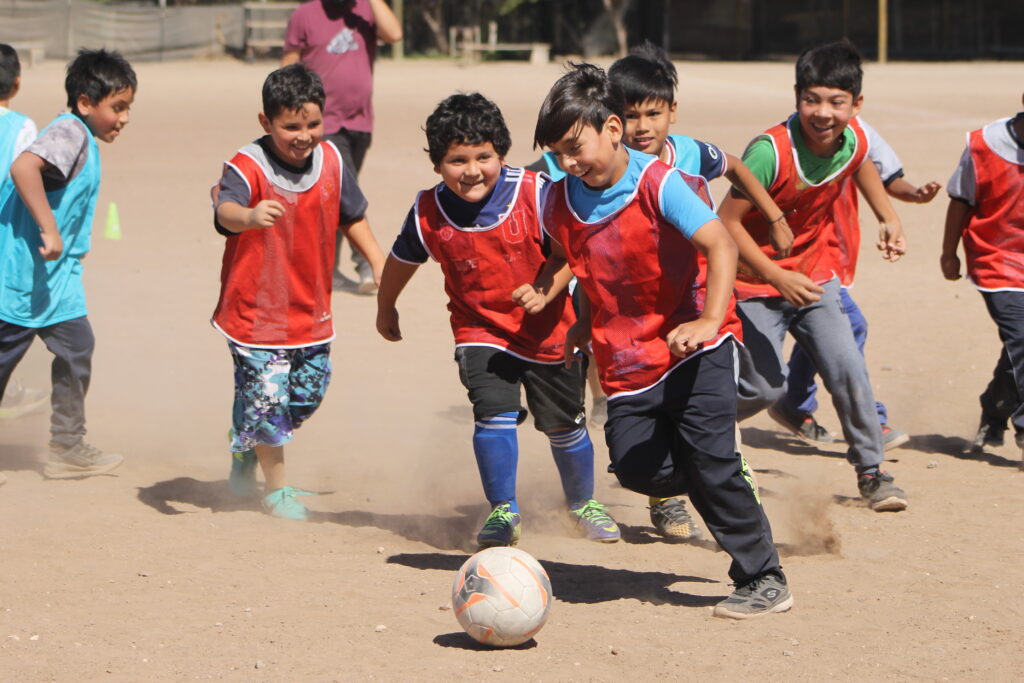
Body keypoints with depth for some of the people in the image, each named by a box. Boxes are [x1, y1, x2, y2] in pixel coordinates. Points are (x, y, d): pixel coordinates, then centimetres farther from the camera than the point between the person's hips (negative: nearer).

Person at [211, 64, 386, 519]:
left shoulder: (330, 161, -1)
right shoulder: (247, 167, -19)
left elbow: (352, 215, 17)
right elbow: (225, 211, -40)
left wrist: (379, 263, 16)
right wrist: (250, 216, -62)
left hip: (311, 309, 6)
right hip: (256, 310, -6)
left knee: (308, 393, 13)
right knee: (266, 395, -3)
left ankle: (246, 448, 40)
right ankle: (277, 488, 18)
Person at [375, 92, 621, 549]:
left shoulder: (534, 194, -20)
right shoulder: (429, 214, -14)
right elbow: (401, 261, 6)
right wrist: (385, 311, 22)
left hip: (548, 329, 0)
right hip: (480, 330, 0)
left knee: (563, 424, 12)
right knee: (495, 413, -21)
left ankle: (582, 503, 39)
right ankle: (502, 511, -2)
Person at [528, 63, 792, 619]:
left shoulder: (660, 184, -16)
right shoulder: (562, 202, 1)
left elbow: (720, 245, -27)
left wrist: (710, 320, -40)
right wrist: (585, 321, 13)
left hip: (692, 349, -6)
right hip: (625, 361, 6)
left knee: (710, 457, -14)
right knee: (634, 466, -8)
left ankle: (763, 579, -3)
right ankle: (719, 490, 23)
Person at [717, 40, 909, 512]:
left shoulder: (854, 140, -10)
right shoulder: (770, 151, -29)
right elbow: (727, 221, -24)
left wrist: (888, 219, 9)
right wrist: (777, 277, -28)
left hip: (814, 276, 5)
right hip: (757, 282, -5)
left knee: (846, 368, -8)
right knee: (764, 387, -7)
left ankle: (871, 470, 8)